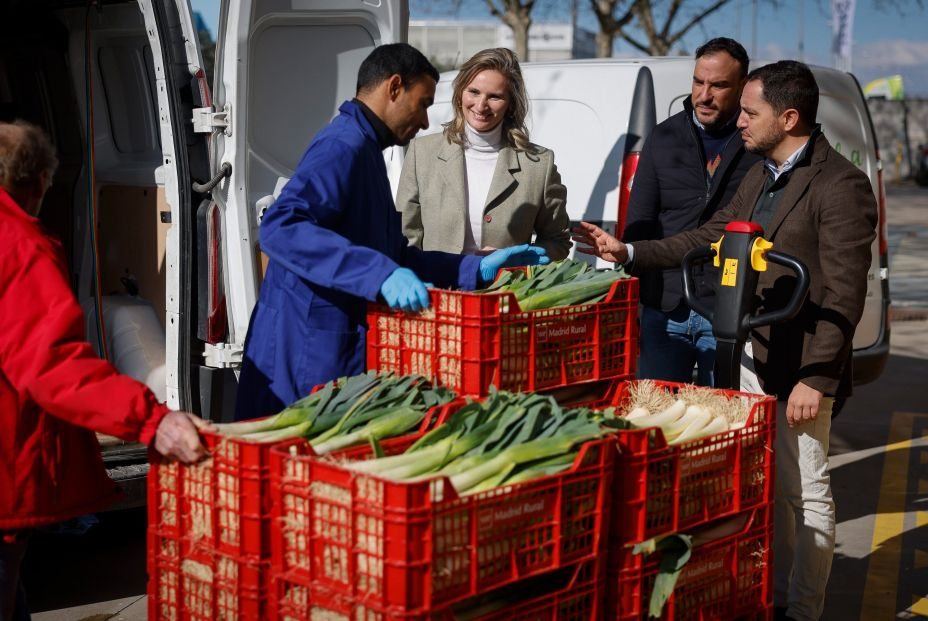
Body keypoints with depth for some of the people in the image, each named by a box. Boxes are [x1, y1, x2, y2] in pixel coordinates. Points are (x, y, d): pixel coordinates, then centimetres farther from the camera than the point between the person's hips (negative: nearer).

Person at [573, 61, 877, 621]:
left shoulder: (841, 185, -15)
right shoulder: (762, 175, 13)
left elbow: (843, 296, -18)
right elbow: (713, 237, 18)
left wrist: (815, 378, -21)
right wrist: (628, 253, 12)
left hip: (800, 364, -8)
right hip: (750, 353, 8)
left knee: (805, 492, 2)